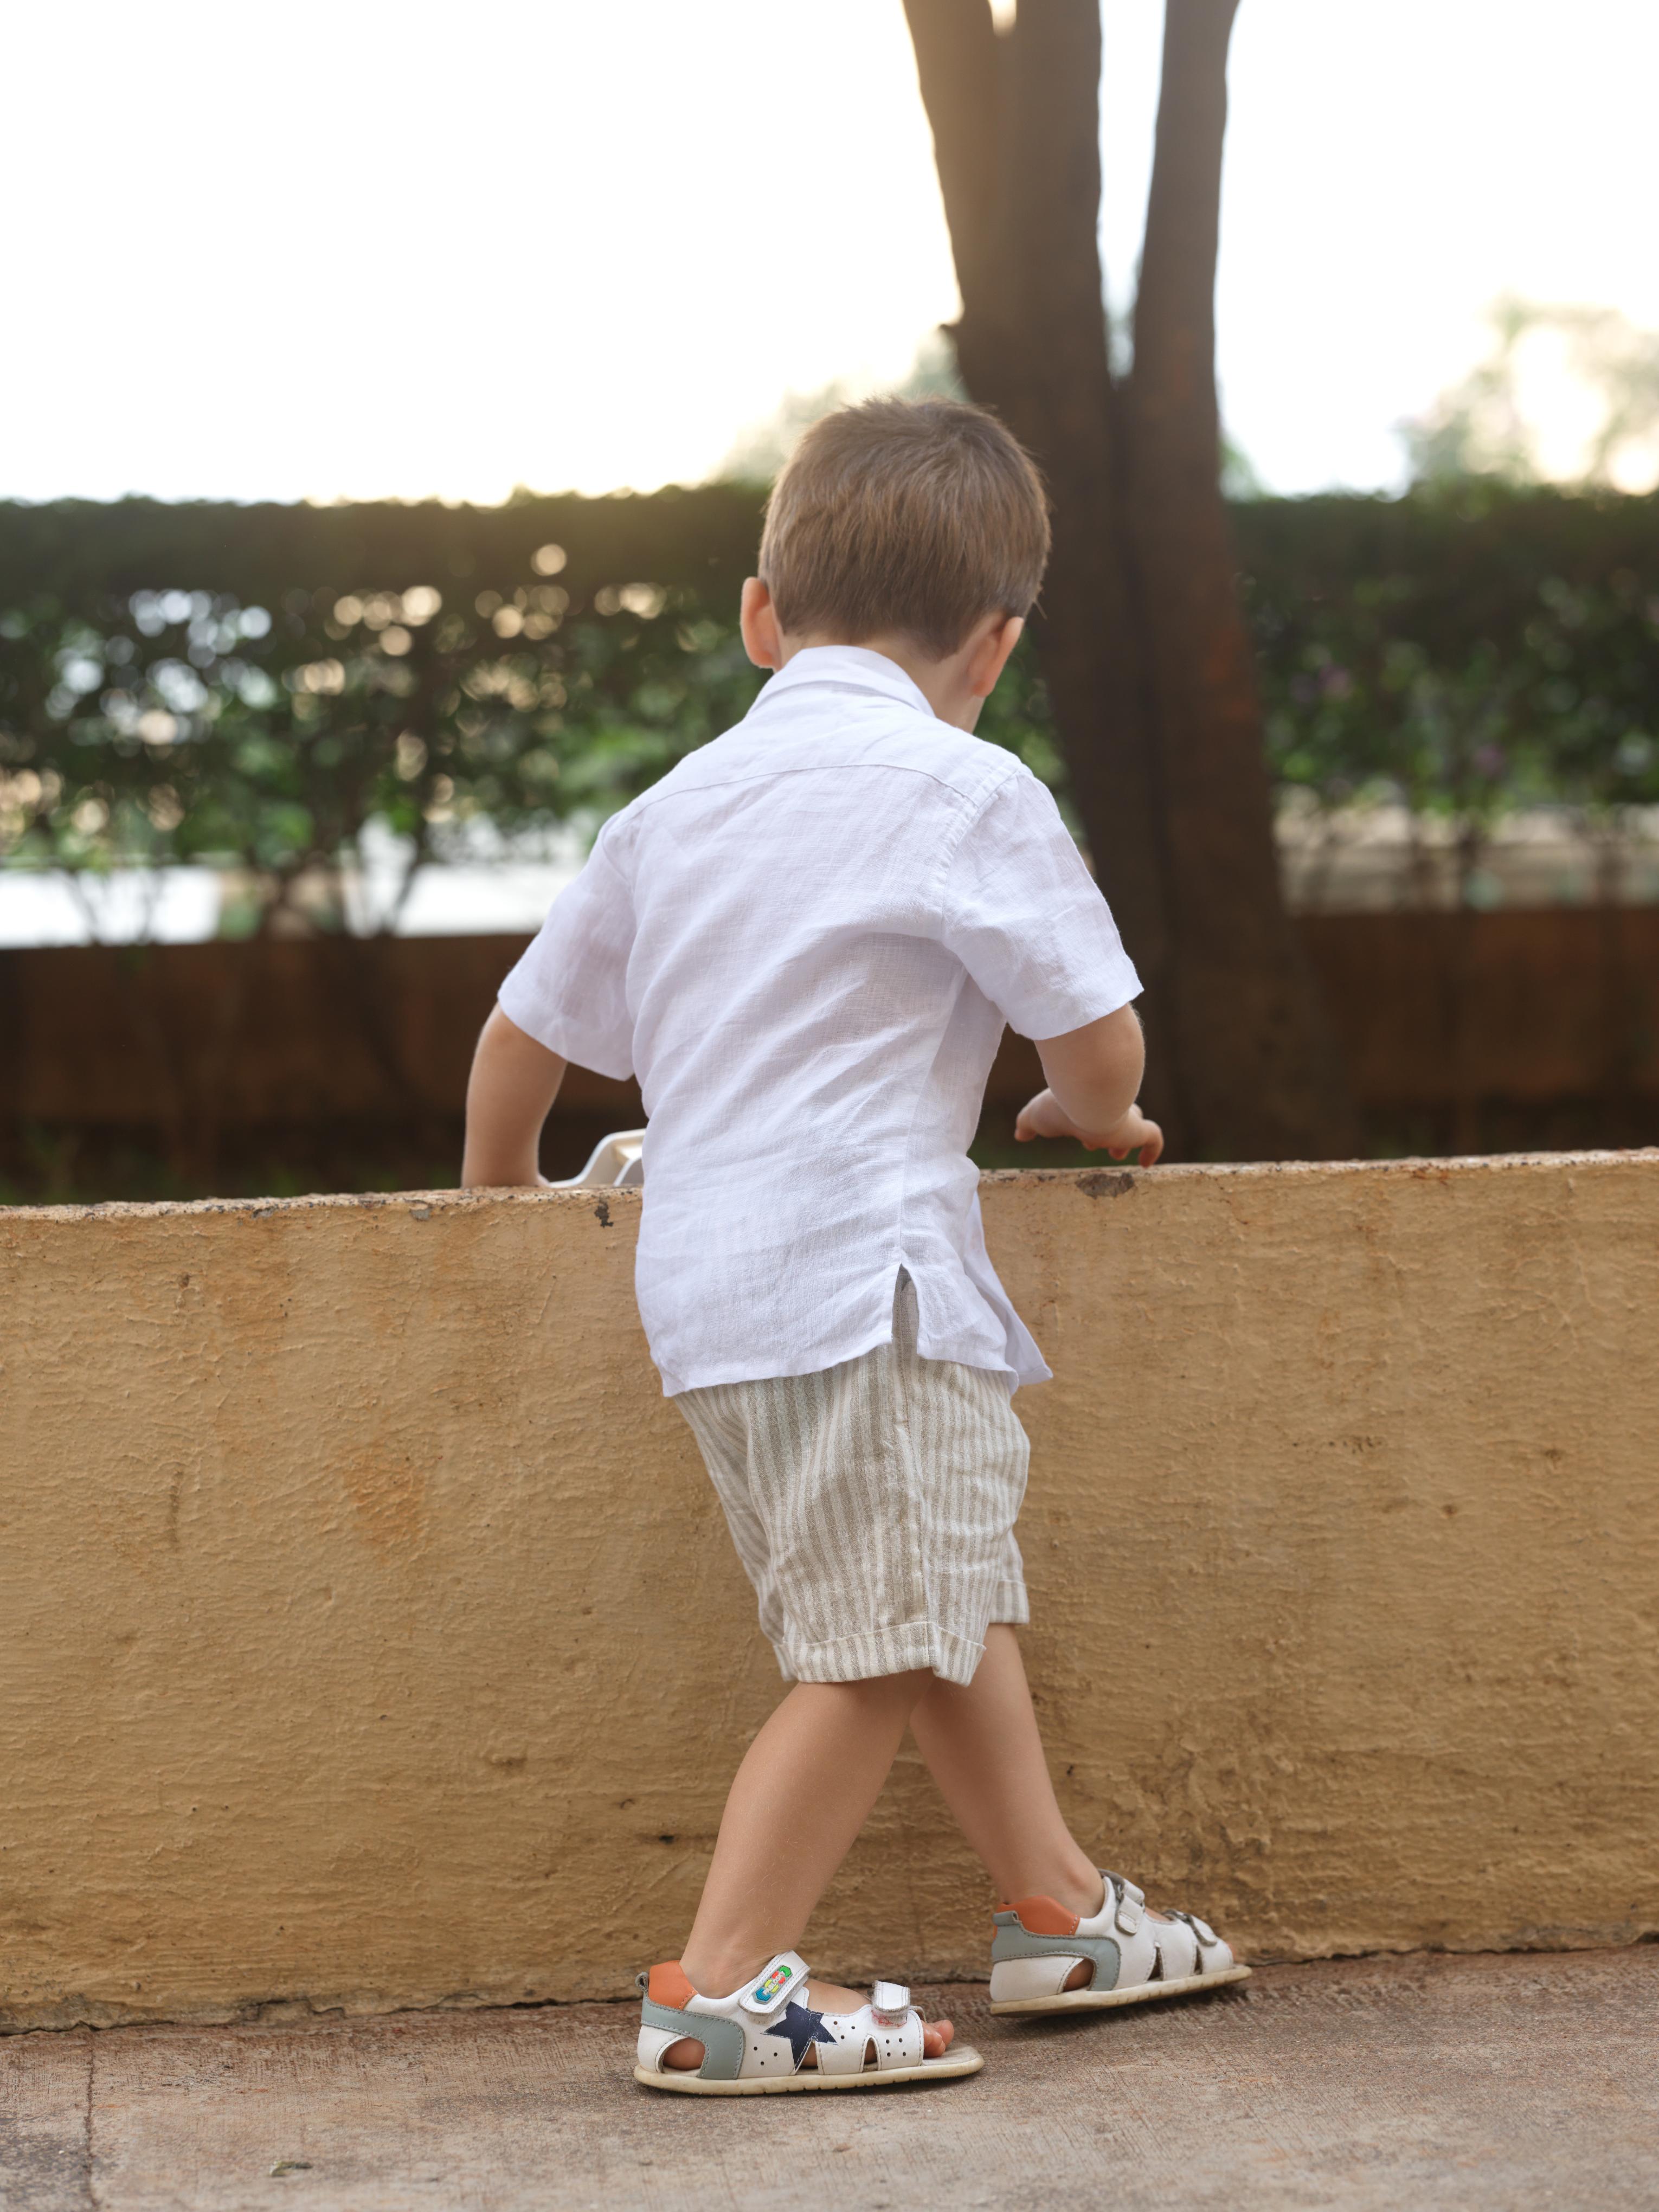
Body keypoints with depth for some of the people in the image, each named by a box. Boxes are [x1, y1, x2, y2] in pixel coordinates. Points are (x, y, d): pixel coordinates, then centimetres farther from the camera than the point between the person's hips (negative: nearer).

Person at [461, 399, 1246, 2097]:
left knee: (959, 1596, 18)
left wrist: (500, 1197, 40)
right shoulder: (966, 791, -5)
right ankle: (720, 1990, -4)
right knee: (876, 1652, -5)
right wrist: (1093, 1112, 18)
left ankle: (1057, 1913, 28)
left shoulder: (673, 807, 17)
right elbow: (1099, 1033, -5)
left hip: (707, 1284, 9)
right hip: (860, 1272, -9)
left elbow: (522, 1034, 23)